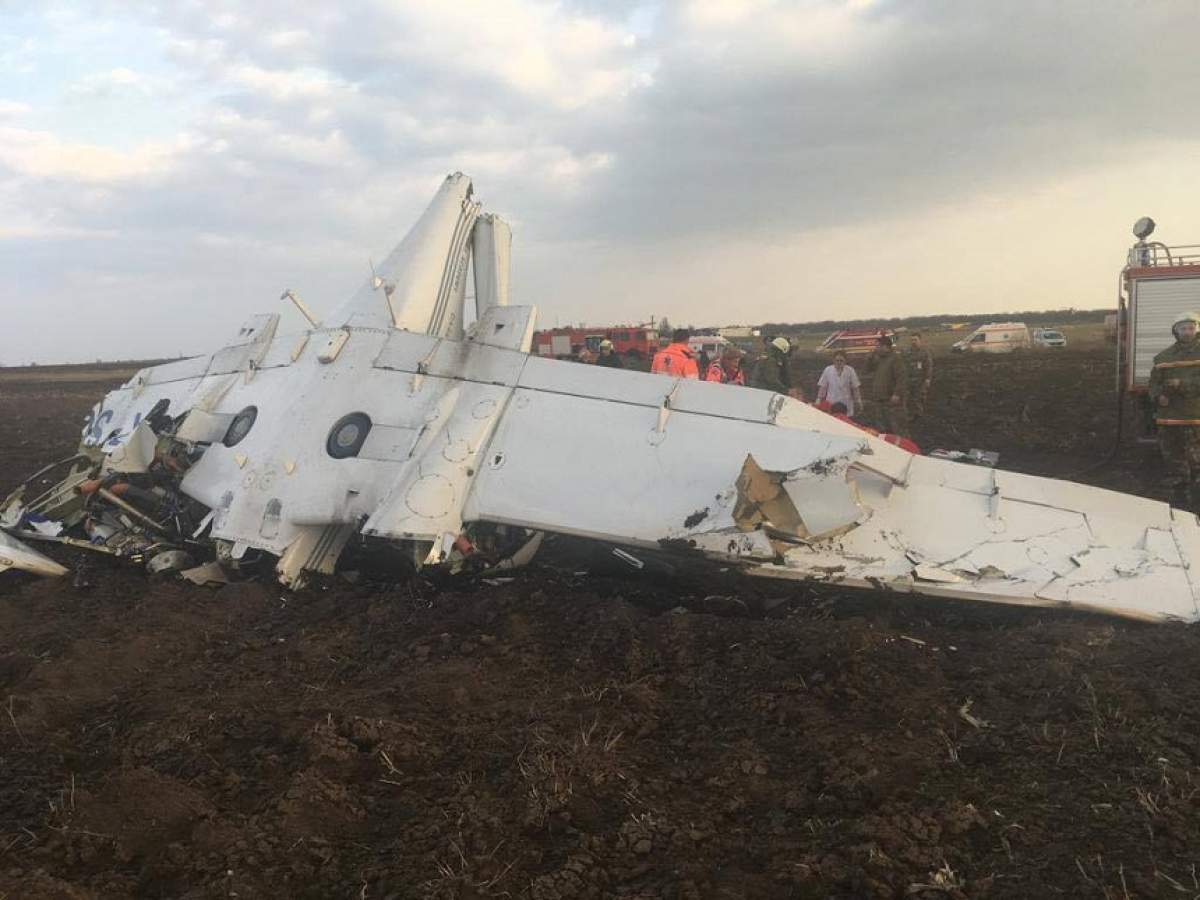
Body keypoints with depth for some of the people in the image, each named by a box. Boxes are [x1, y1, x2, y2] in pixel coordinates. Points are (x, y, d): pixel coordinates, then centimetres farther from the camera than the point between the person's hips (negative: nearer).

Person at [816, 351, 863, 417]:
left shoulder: (850, 371, -6)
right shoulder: (828, 370, -6)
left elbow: (855, 387, 2)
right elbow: (822, 387, 1)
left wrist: (858, 401, 5)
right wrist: (819, 400, 2)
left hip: (846, 404, 0)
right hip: (831, 404, 0)